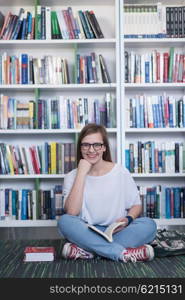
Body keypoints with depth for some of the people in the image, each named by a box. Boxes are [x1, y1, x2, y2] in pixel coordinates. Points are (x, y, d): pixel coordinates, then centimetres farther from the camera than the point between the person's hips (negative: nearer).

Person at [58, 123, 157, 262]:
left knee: (149, 224, -26)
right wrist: (82, 173, -16)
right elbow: (71, 212, -15)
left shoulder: (121, 173, 2)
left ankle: (84, 251, -30)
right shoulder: (72, 177, 1)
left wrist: (127, 220, -15)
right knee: (64, 221, -29)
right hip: (87, 233, 0)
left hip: (117, 232, 1)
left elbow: (136, 205, 8)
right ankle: (124, 253, -32)